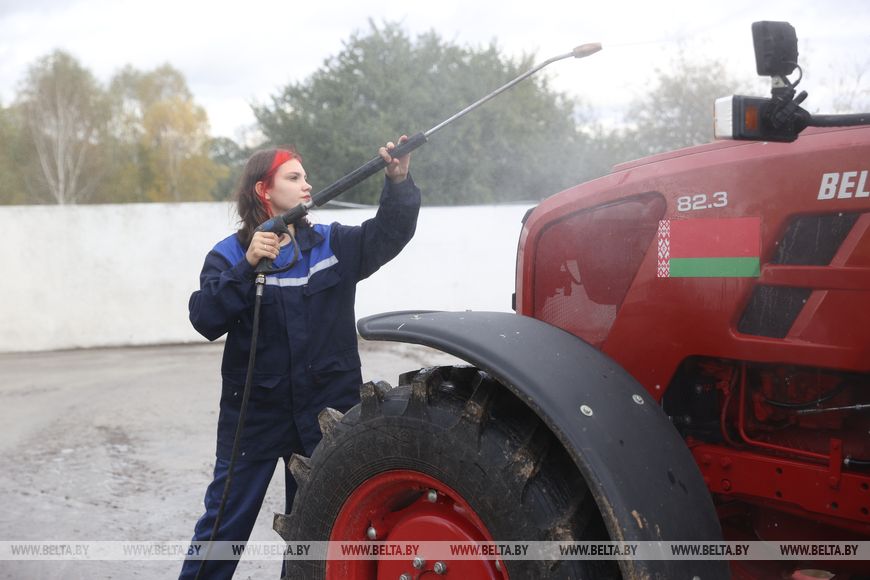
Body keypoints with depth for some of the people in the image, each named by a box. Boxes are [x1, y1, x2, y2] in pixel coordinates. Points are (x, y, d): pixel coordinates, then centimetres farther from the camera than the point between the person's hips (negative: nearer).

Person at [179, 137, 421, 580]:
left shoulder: (333, 244, 3)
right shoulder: (230, 255, -5)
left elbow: (389, 233, -5)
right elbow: (205, 319, -16)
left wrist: (398, 182, -20)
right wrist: (248, 266, -26)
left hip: (325, 410, 3)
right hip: (255, 411, -2)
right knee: (226, 518, 8)